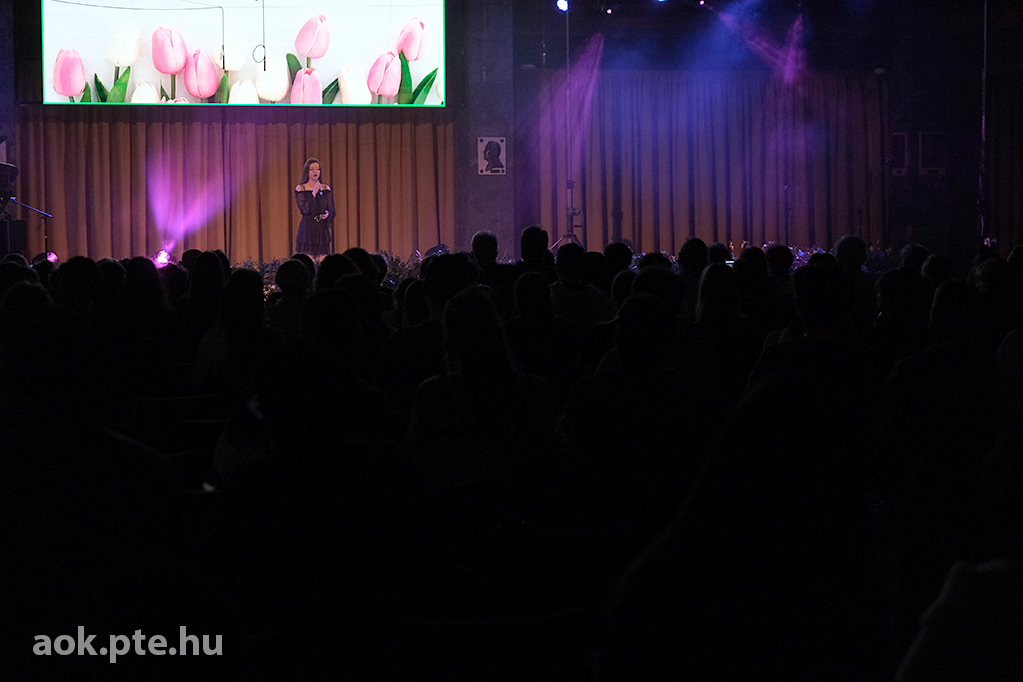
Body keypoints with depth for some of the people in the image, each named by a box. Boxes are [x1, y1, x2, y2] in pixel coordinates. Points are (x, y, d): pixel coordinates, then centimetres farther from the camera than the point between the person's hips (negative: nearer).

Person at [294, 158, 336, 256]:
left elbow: (333, 211, 10)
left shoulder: (326, 189, 9)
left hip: (323, 229, 3)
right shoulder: (301, 189, 0)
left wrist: (328, 214, -11)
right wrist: (314, 192, -15)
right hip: (307, 229, -3)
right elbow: (306, 209, -12)